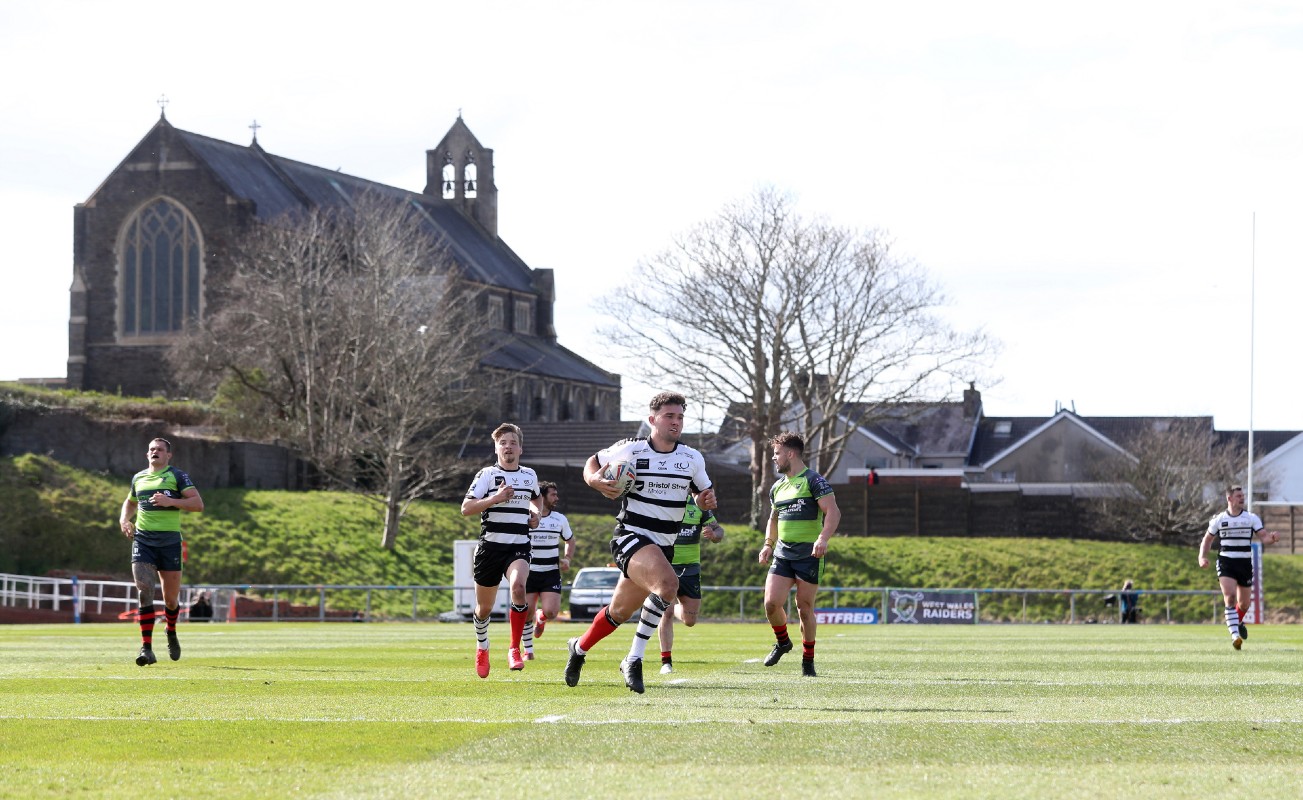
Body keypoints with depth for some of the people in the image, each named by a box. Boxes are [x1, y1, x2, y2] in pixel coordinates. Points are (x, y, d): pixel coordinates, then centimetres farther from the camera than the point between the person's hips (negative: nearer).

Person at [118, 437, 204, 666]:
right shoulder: (138, 478, 15)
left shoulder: (177, 476, 1)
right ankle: (146, 648, -18)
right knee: (144, 589, -16)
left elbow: (198, 504, -8)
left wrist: (170, 501, -20)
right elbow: (130, 502, 34)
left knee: (171, 598, 5)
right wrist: (124, 520, 13)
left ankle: (171, 634, 38)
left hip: (170, 541, -2)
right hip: (142, 540, 2)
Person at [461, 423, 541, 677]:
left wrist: (534, 512, 11)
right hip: (490, 546, -1)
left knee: (518, 585, -30)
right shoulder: (487, 475, -1)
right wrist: (495, 498, -20)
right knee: (484, 608, 8)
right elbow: (466, 508, -10)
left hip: (519, 547, 1)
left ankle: (514, 649, -20)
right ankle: (481, 649, 38)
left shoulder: (530, 475, 11)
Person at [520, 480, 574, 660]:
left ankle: (541, 618, 23)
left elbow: (570, 540, 22)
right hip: (529, 573, -2)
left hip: (551, 573, 2)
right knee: (526, 614, -7)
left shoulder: (560, 519, 6)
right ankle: (528, 651, 12)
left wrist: (567, 558, 6)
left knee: (550, 612, -15)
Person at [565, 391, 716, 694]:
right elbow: (593, 463, 9)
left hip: (663, 546, 6)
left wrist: (707, 501, -6)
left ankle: (580, 648, 42)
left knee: (620, 612, 14)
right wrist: (597, 481, -13)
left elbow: (704, 493, 18)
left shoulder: (693, 459, 5)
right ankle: (634, 660, -23)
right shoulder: (630, 449, -6)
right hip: (630, 536, -6)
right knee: (667, 584, -32)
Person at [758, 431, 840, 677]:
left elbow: (833, 512, -16)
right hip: (782, 554, 6)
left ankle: (808, 661, 12)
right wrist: (768, 543, 14)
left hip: (809, 554, -6)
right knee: (771, 603, -8)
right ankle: (782, 642, 20)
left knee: (804, 607, -2)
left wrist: (823, 538, -30)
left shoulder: (813, 481, -8)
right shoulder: (778, 487, 15)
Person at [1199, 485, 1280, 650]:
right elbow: (1207, 539, 14)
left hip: (1245, 563, 2)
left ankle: (1238, 622, 45)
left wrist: (1272, 538, -27)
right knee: (1230, 597, -22)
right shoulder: (1219, 520, 3)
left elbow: (1263, 537, -4)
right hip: (1225, 563, -2)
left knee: (1244, 603, 10)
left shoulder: (1251, 518, 3)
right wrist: (1202, 557, -1)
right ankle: (1235, 635, -25)